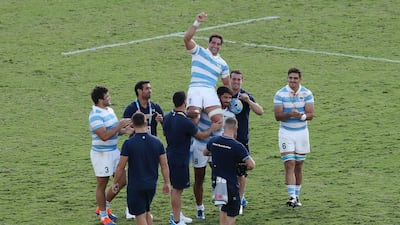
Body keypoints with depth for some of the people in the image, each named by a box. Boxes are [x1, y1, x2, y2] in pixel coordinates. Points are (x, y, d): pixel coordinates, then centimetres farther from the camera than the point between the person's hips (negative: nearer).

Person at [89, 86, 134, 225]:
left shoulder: (109, 110, 8)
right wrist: (120, 126, -24)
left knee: (122, 180, 13)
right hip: (101, 154, -9)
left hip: (114, 151, 9)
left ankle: (104, 207, 29)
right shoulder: (95, 115, -21)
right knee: (102, 185, 4)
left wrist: (124, 130, -1)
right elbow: (104, 135, -28)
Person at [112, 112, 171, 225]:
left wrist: (115, 182, 4)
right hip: (152, 185, 4)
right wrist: (166, 183, 12)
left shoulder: (128, 143, -14)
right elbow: (164, 165, 1)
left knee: (140, 216, 3)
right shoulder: (157, 142, -3)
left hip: (135, 186, -4)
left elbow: (121, 167, -9)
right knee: (147, 212, 23)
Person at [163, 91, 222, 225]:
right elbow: (201, 136, -9)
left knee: (176, 187, 20)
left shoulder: (167, 118, 0)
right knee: (177, 189, -1)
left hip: (170, 157, 8)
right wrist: (212, 129, 8)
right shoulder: (186, 122, -23)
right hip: (180, 159, -8)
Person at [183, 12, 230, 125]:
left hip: (210, 91, 3)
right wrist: (197, 23, -12)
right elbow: (186, 38, -5)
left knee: (219, 121, -18)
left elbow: (227, 84, 27)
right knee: (193, 115, -26)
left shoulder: (222, 64, 21)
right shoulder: (199, 52, 12)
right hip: (195, 89, -3)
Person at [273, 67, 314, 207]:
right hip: (286, 133, -2)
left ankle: (296, 197, 17)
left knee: (299, 166, 8)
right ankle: (292, 197, -18)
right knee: (289, 164, -12)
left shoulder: (307, 94, -1)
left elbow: (310, 115, -7)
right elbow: (278, 116, -11)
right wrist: (290, 114, -30)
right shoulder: (280, 94, -6)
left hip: (302, 132, 2)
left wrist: (301, 116, -29)